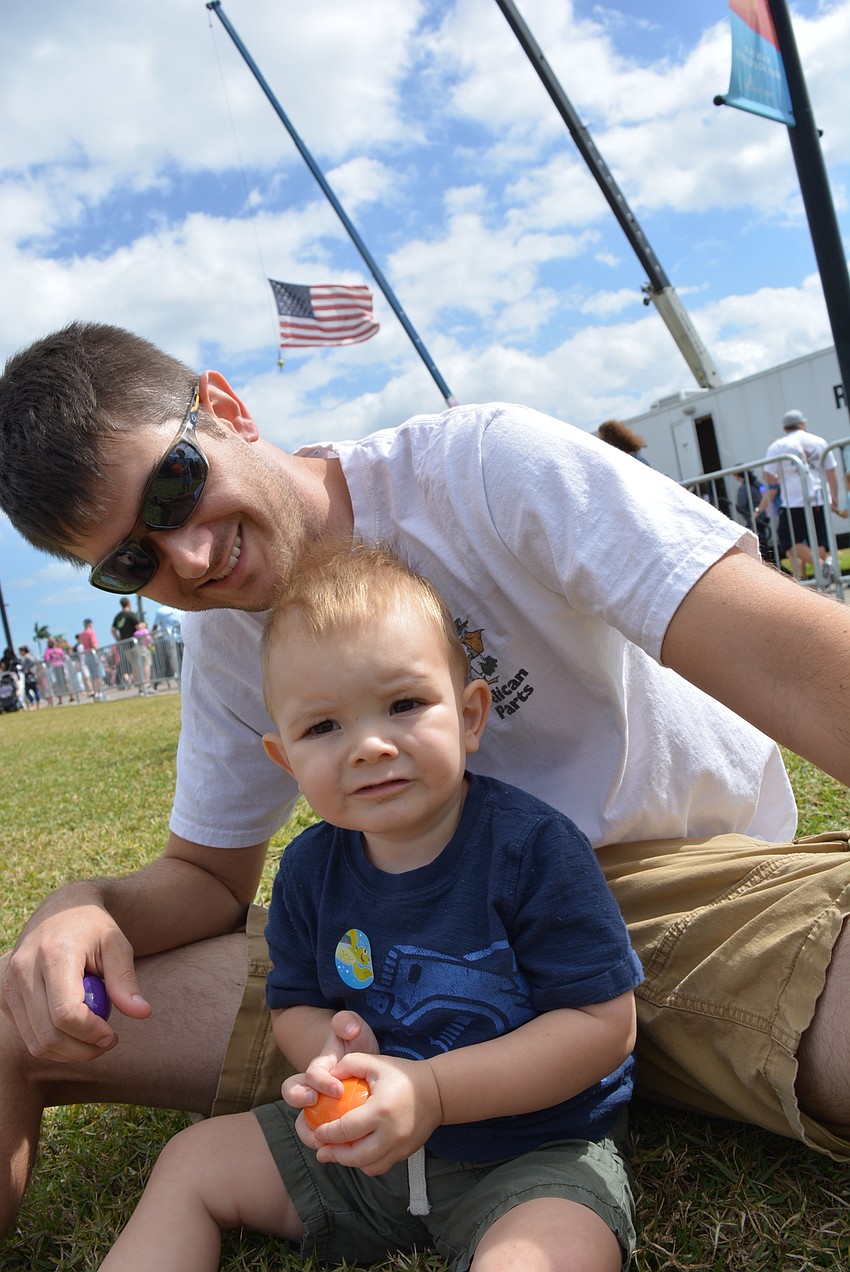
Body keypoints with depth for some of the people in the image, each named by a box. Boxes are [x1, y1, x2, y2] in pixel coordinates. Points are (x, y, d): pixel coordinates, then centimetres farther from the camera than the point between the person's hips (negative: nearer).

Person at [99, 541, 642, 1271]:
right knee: (194, 1161, 8)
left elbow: (605, 1023, -22)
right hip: (362, 1144, 5)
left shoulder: (533, 847, -23)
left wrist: (430, 1090, -28)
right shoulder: (311, 870, -6)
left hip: (532, 1150, -5)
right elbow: (295, 1004, 8)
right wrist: (333, 1055, -18)